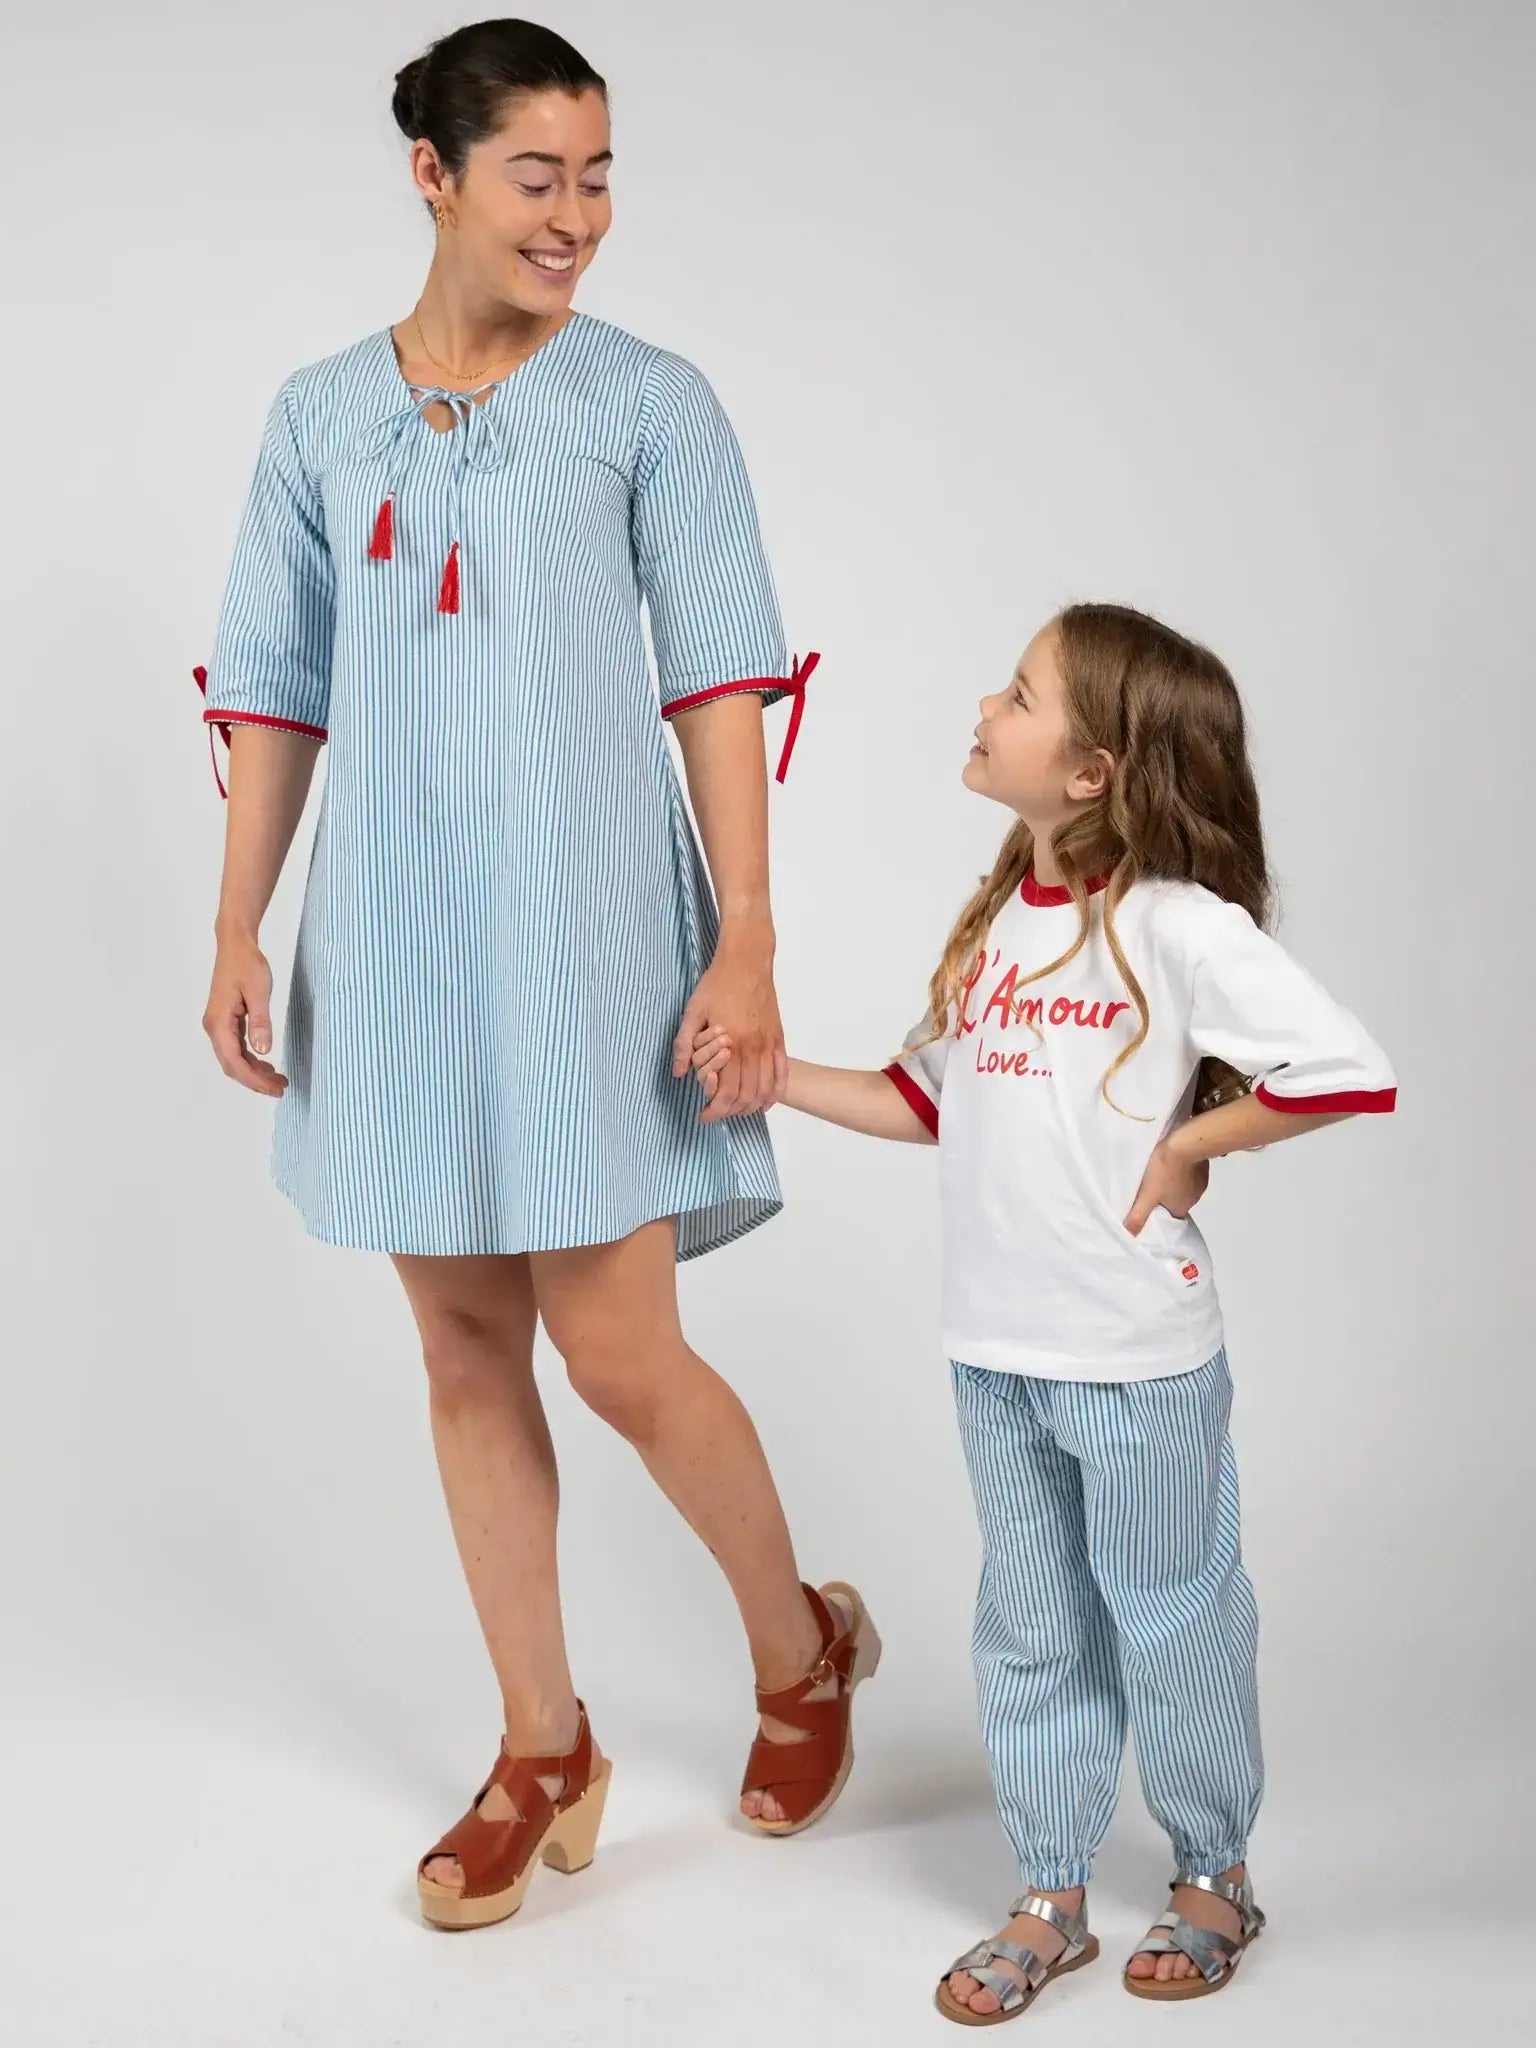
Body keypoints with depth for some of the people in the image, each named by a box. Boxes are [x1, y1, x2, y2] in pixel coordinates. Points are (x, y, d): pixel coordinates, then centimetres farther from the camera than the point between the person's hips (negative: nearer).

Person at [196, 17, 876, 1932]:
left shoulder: (648, 401, -1)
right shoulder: (319, 414, 9)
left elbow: (721, 683, -5)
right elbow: (276, 690, 11)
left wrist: (748, 944, -11)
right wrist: (240, 928, 5)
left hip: (586, 927, -4)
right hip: (397, 936, 4)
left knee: (619, 1355, -3)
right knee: (467, 1356, 9)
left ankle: (804, 1650, 25)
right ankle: (545, 1755, 25)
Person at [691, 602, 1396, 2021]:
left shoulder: (1178, 926, -17)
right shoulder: (997, 918, 6)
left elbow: (1351, 1072, -23)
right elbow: (927, 1098, 13)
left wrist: (1184, 1150, -16)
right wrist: (772, 1076, 3)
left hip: (1142, 1366, -6)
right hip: (995, 1354, 7)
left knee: (1172, 1629, 11)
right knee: (1033, 1638, 16)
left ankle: (1215, 1879, 34)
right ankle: (1051, 1904, 32)